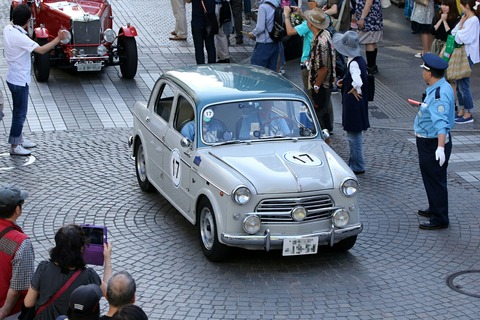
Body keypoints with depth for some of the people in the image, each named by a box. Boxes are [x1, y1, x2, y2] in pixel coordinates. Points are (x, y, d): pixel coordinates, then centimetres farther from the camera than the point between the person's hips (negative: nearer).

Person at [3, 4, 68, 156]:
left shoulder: (8, 29, -2)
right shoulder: (19, 37, -29)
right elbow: (41, 50, -29)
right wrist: (58, 39, -22)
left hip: (14, 78, 9)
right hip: (19, 81, -9)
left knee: (19, 111, 22)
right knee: (20, 113, 3)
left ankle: (19, 138, 36)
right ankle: (15, 146, 12)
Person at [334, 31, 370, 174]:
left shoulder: (353, 63, -24)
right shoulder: (359, 59, 5)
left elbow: (358, 82, -38)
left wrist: (356, 90, -18)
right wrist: (345, 82, 7)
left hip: (353, 103, -10)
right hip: (357, 104, 10)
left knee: (354, 135, 0)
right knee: (354, 135, 19)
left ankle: (358, 166, 8)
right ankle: (354, 162, 30)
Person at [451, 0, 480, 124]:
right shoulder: (465, 18, 12)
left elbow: (461, 38, -22)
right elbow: (454, 33, 4)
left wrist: (460, 27, -6)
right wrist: (461, 23, -8)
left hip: (468, 55, -9)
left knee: (463, 84, -6)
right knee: (458, 84, 13)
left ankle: (469, 114, 2)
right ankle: (461, 111, 22)